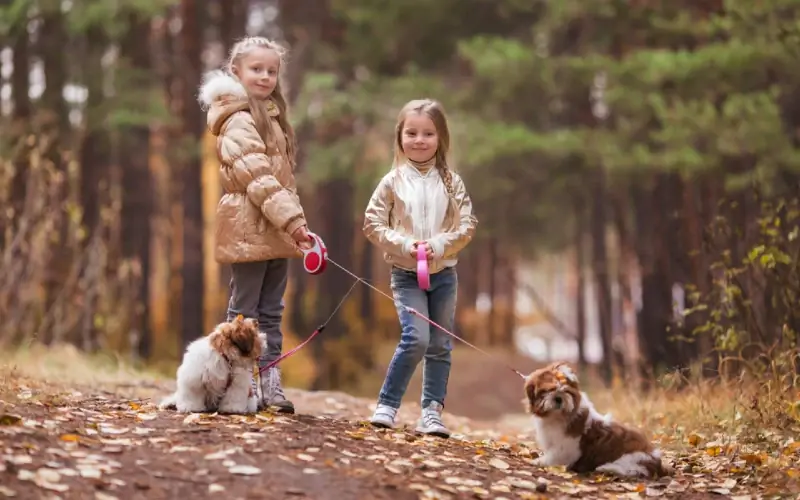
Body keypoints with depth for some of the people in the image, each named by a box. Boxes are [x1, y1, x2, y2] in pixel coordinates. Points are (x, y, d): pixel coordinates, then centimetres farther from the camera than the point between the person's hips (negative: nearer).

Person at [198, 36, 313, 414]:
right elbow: (256, 177, -19)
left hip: (276, 233, 9)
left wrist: (293, 223, 14)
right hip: (250, 230, -9)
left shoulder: (270, 115, 19)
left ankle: (270, 386, 12)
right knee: (245, 312, -3)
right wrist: (292, 219, -22)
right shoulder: (239, 121, -10)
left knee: (271, 313, 9)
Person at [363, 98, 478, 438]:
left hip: (444, 273, 3)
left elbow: (467, 225, -2)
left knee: (440, 345, 6)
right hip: (406, 274, -3)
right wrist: (404, 245, -17)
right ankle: (387, 404, -3)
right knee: (416, 339, -16)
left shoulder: (451, 182, 2)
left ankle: (432, 412, 13)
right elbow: (373, 224, -4)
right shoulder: (393, 181, -2)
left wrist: (439, 245, -18)